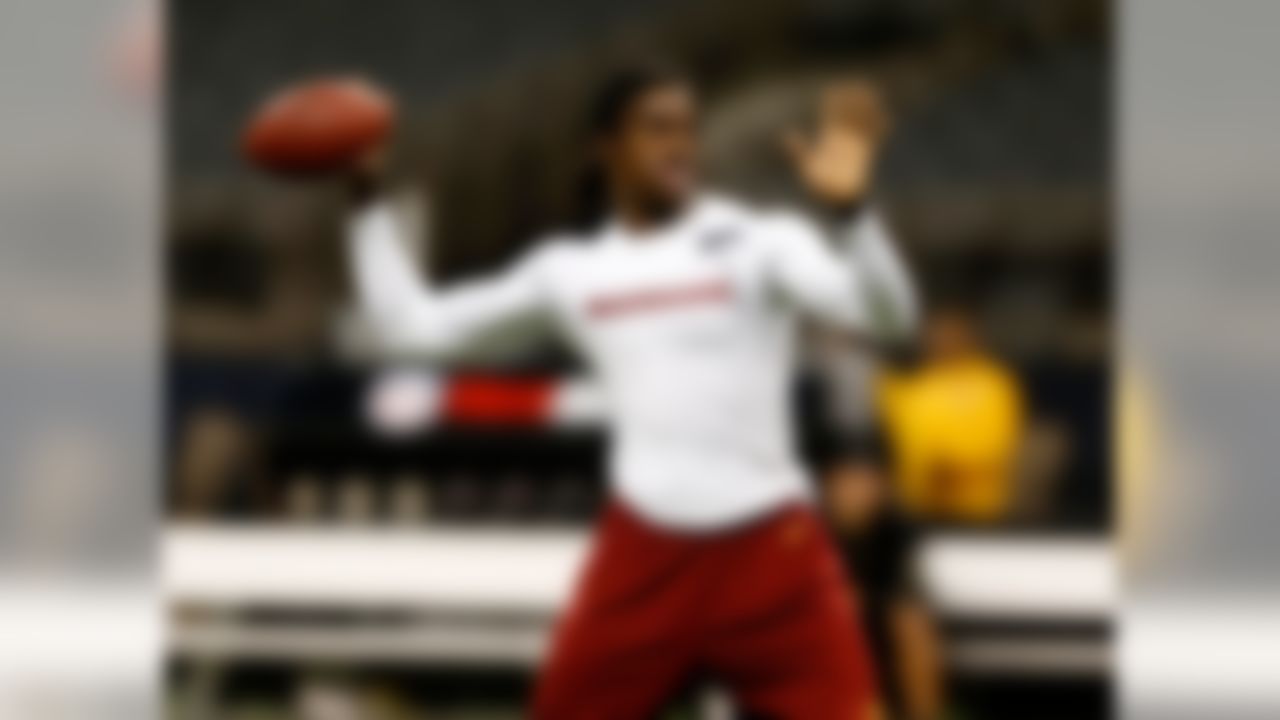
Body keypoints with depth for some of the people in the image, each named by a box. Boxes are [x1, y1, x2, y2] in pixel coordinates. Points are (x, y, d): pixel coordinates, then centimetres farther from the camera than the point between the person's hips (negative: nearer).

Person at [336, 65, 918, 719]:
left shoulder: (759, 242, 0)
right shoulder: (568, 268, 11)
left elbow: (883, 314, -15)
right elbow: (410, 326, 15)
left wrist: (849, 206, -32)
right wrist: (368, 200, 8)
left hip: (769, 549, -3)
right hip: (645, 552, 3)